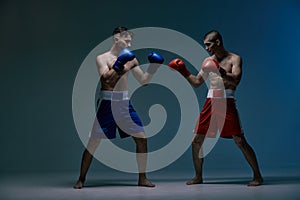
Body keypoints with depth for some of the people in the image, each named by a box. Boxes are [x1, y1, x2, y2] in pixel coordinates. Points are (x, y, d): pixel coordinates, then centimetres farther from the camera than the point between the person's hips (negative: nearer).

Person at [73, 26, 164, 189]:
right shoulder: (102, 58, -2)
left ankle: (142, 178, 11)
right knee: (93, 141, -2)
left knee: (142, 138, -1)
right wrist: (118, 66, -25)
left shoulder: (130, 59, 10)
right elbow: (105, 79, -19)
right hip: (107, 103, -4)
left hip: (124, 103, 4)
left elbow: (144, 81, 11)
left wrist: (153, 66, -1)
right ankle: (81, 179, 12)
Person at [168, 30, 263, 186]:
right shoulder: (208, 61, 15)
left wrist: (220, 72, -30)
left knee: (239, 141, -10)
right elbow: (196, 82, 21)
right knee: (196, 140, 4)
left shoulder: (234, 59, -1)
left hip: (226, 102, -6)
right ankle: (198, 177, 19)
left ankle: (257, 176, 1)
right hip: (210, 102, 6)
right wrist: (183, 72, 11)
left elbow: (236, 80, -17)